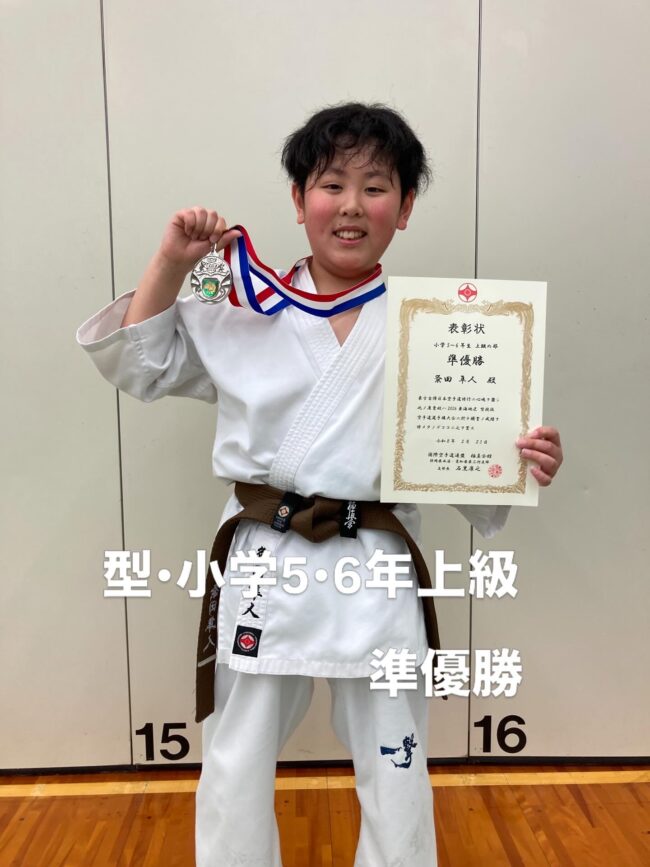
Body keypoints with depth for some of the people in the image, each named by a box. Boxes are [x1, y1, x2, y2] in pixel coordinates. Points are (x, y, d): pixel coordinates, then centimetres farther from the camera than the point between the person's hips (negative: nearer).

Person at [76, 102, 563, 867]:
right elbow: (137, 363, 8)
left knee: (395, 779, 18)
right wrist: (172, 262, -2)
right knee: (235, 771, 19)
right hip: (263, 565, 1)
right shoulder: (245, 312, 2)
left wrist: (521, 463, -19)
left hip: (375, 570, 0)